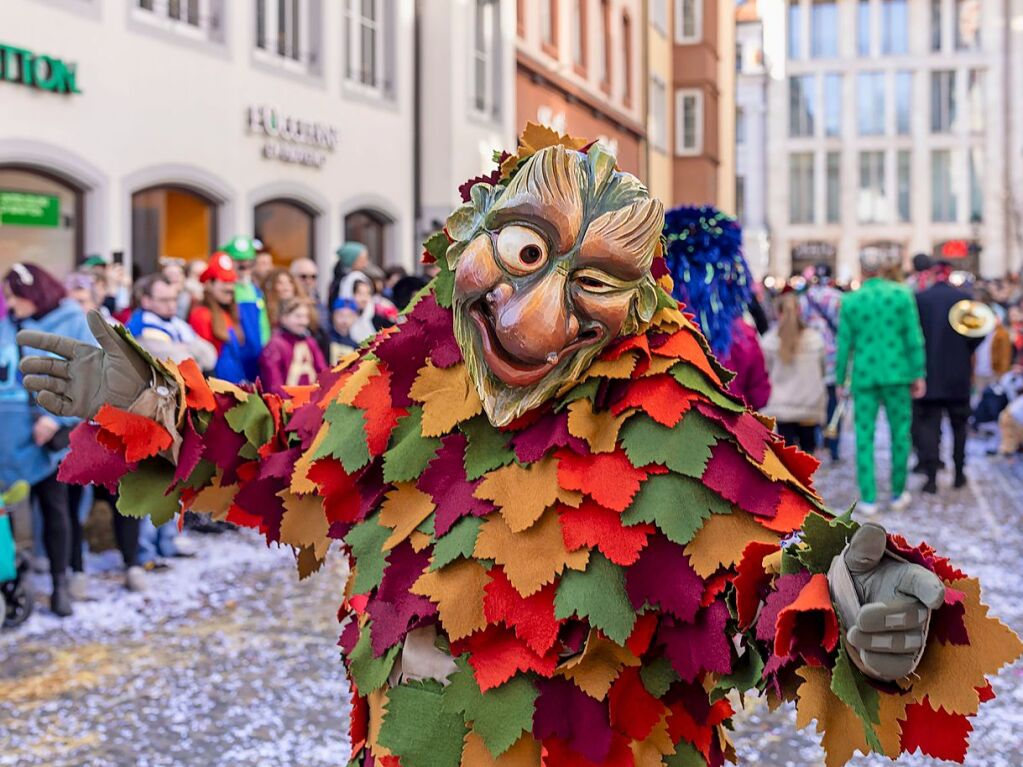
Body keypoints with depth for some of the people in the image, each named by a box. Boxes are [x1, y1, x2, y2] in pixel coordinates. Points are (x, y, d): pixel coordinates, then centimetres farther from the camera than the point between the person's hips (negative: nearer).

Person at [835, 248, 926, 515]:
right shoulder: (902, 294, -2)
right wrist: (918, 374, 3)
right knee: (900, 434, 12)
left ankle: (868, 499, 3)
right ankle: (898, 494, 19)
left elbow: (844, 344, 0)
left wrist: (840, 379, 9)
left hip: (864, 375, 0)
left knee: (864, 436, 4)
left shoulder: (850, 301, -3)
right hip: (897, 373, 0)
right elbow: (914, 338, -3)